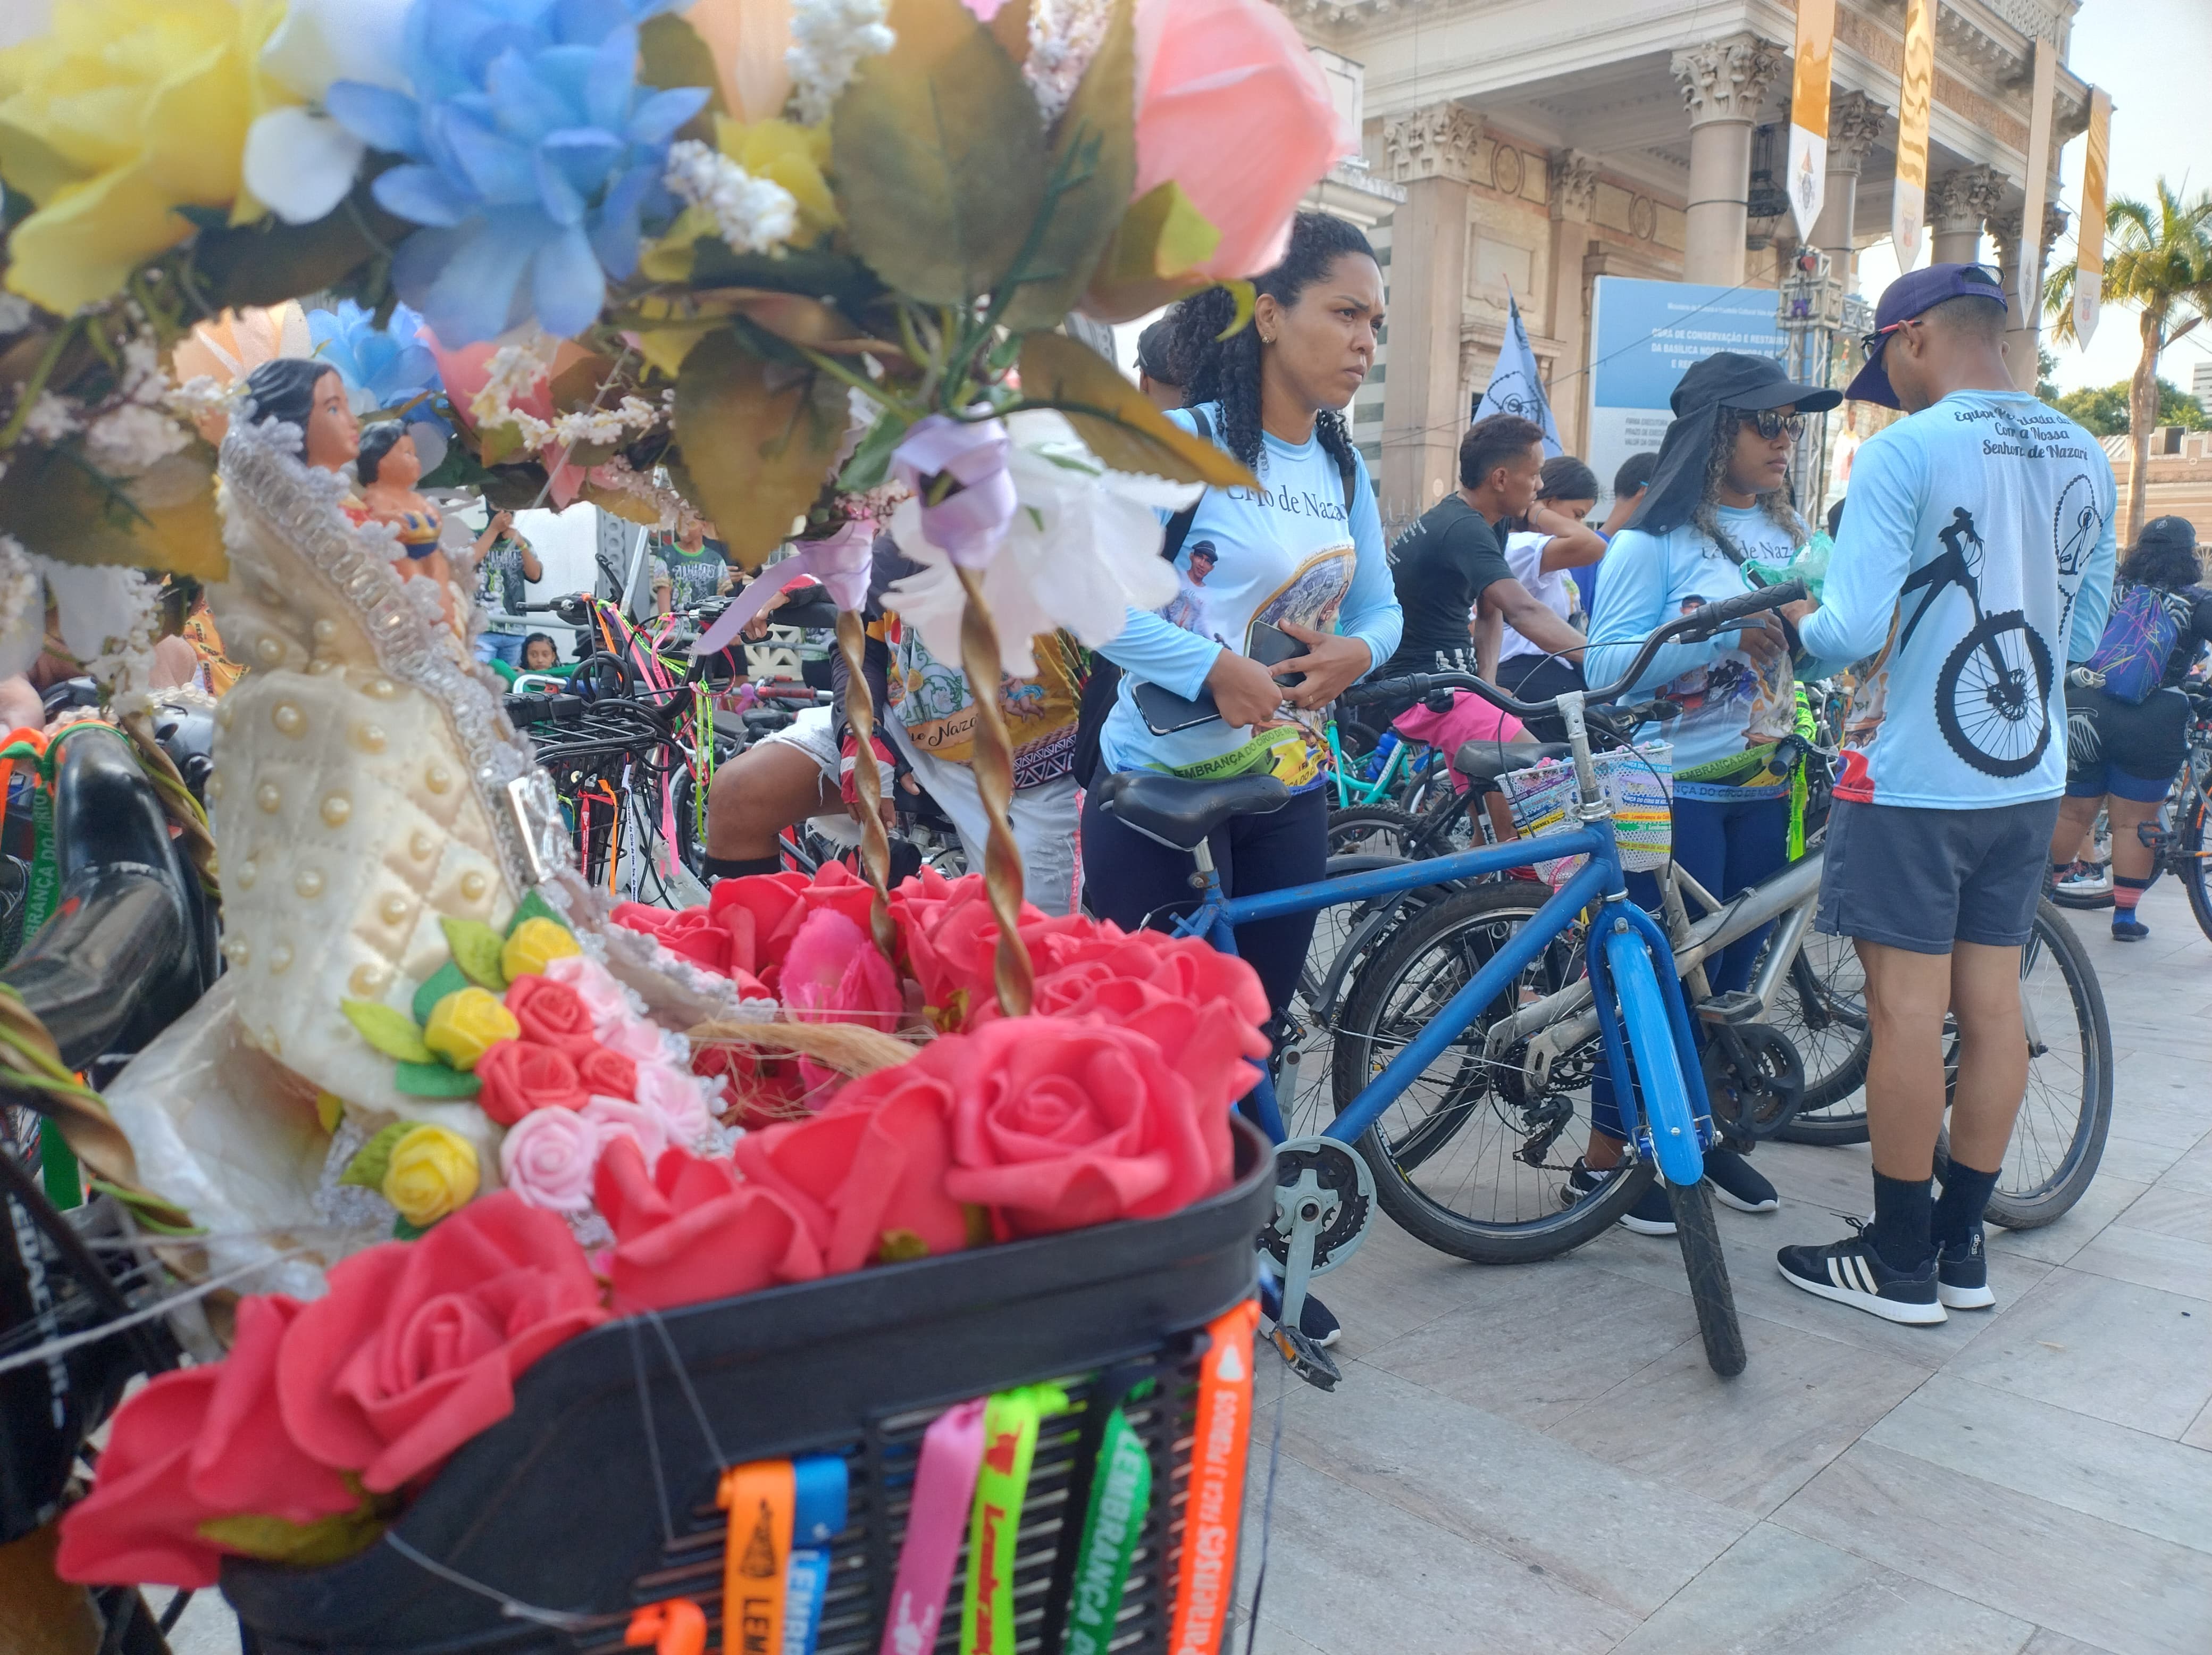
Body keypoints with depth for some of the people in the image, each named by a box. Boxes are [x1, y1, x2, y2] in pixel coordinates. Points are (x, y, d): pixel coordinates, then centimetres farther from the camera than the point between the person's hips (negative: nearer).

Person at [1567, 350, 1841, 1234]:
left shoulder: (1791, 532, 11)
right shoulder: (1656, 539, -8)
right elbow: (1605, 666, -16)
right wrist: (1723, 635, -25)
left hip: (1766, 788, 7)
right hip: (1679, 791, -6)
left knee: (1733, 968, 13)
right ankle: (1606, 1153, 11)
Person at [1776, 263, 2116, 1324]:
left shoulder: (1905, 452, -14)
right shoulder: (2084, 456, 8)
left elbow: (1854, 629, -21)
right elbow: (2085, 630, 15)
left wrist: (1800, 625, 0)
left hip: (1912, 777, -7)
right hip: (2028, 777, 8)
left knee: (1906, 1012, -1)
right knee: (1991, 1002, 12)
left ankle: (1901, 1262, 9)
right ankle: (1962, 1249, 23)